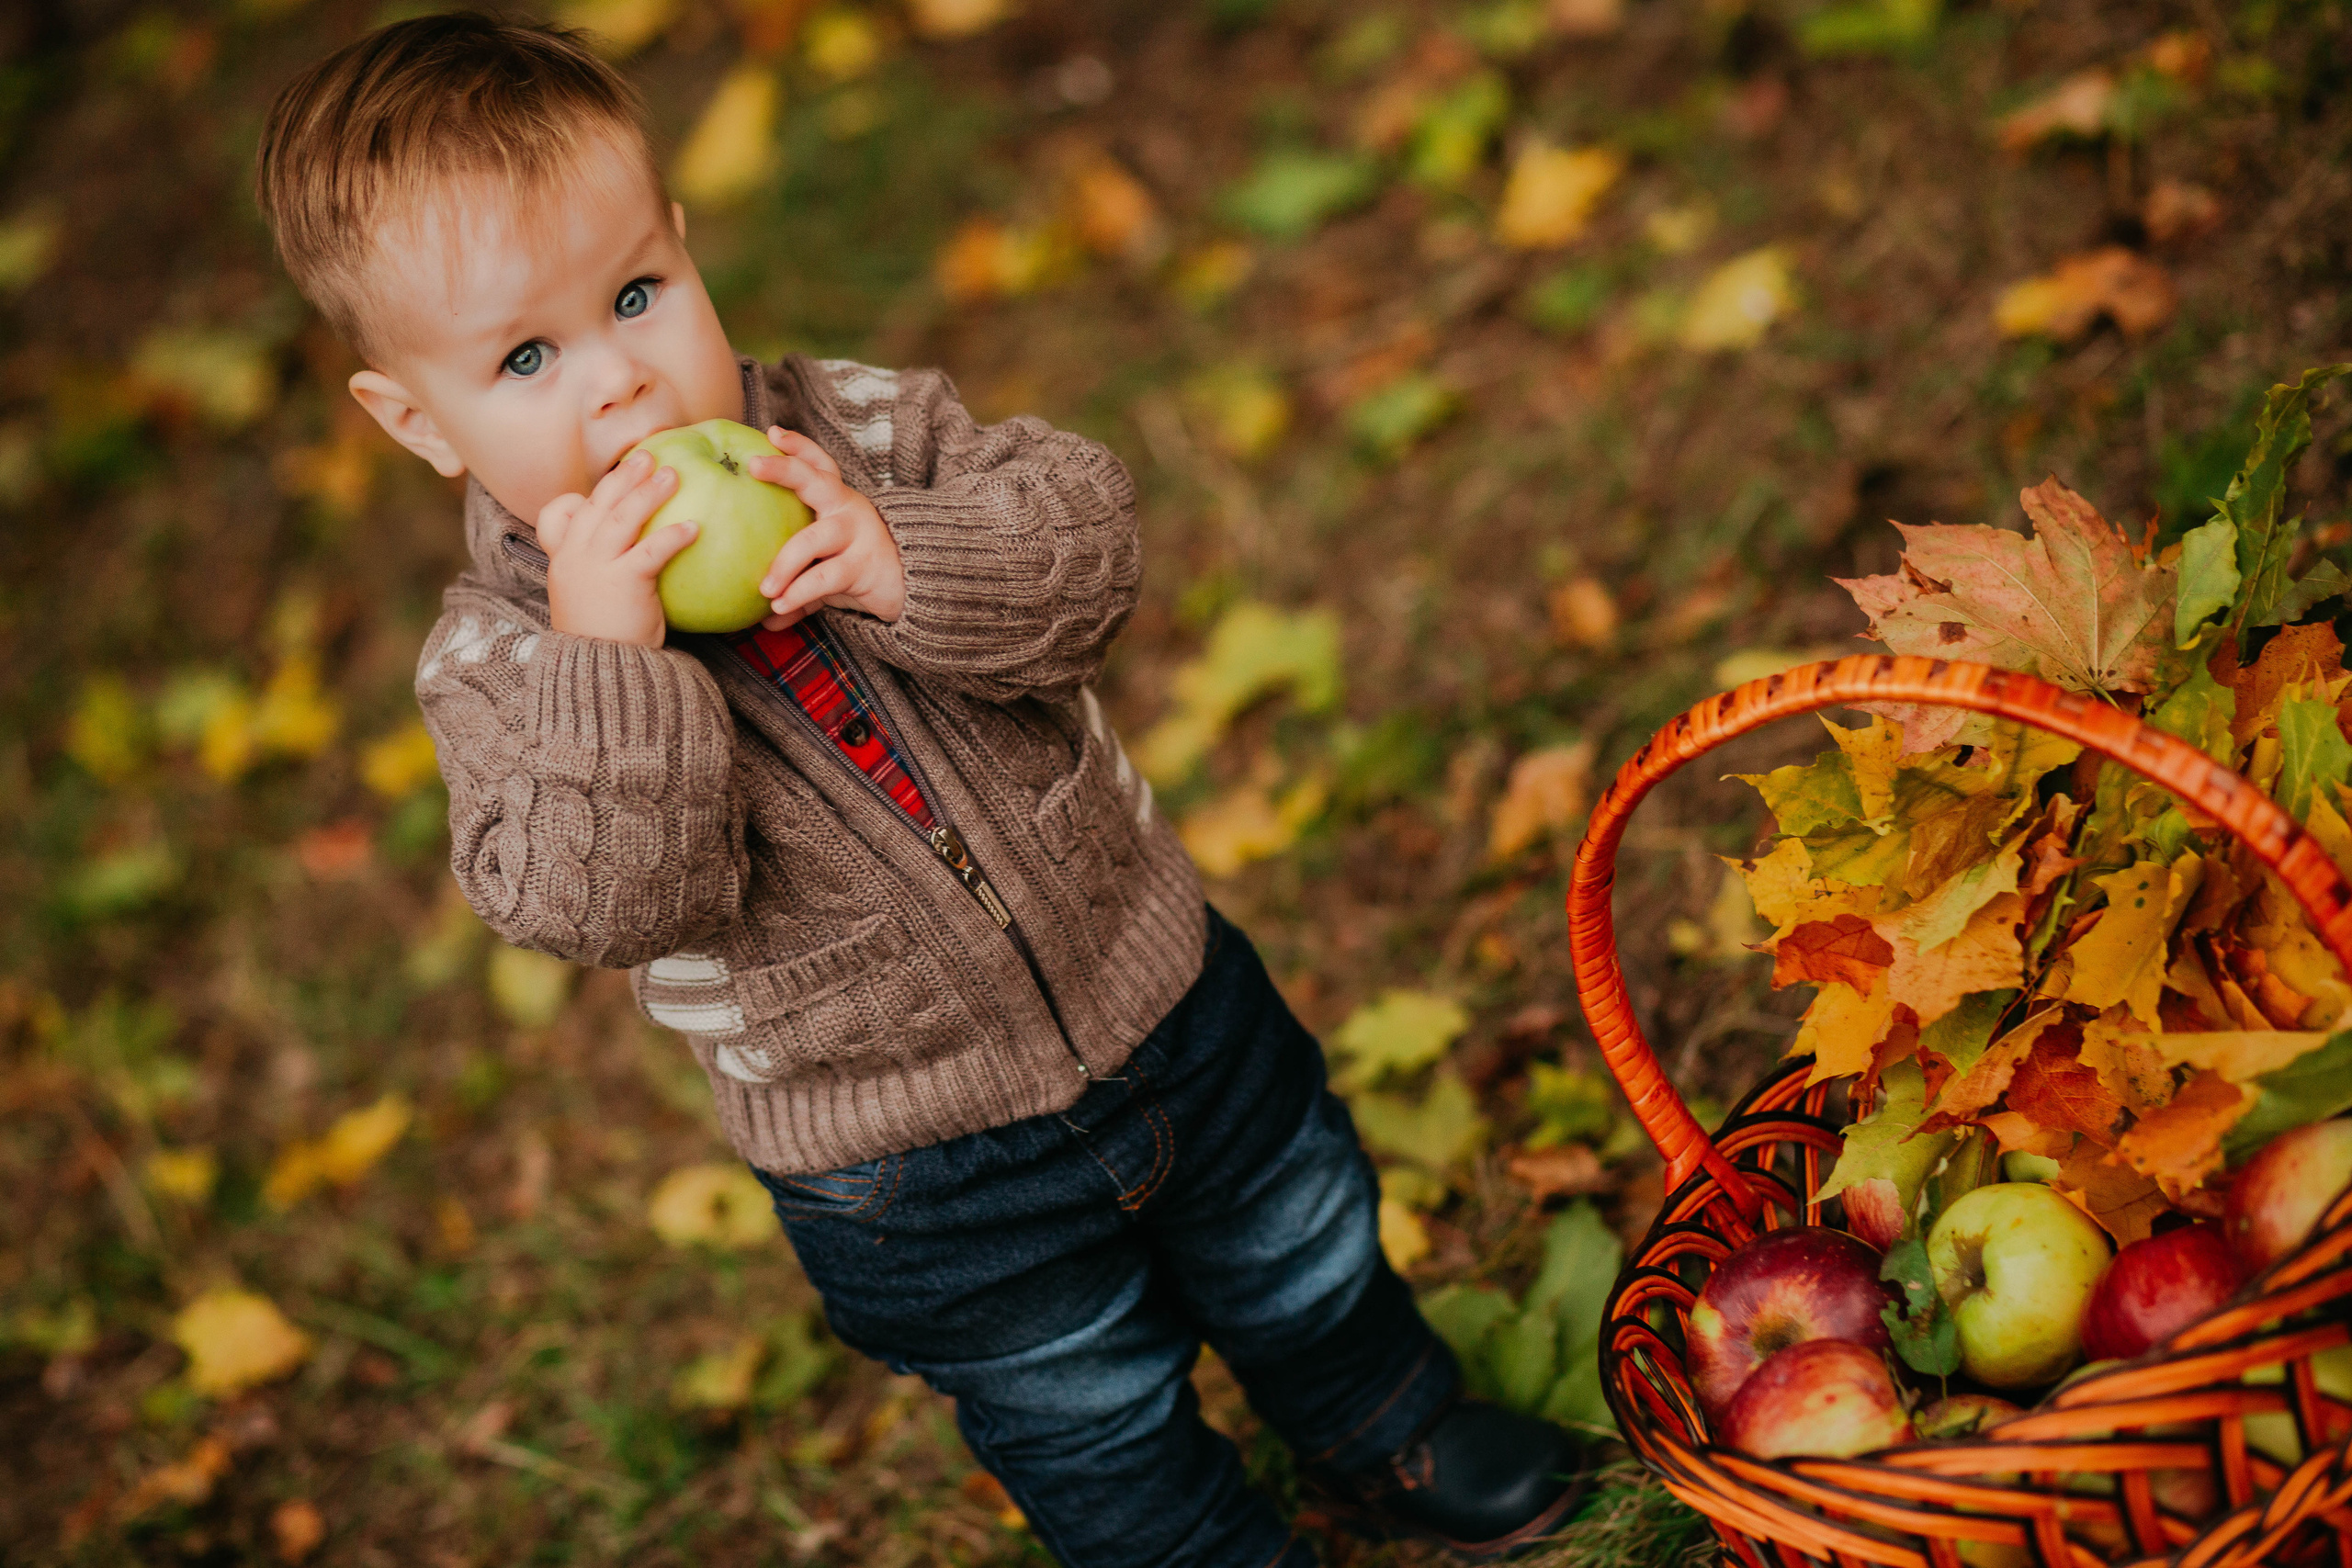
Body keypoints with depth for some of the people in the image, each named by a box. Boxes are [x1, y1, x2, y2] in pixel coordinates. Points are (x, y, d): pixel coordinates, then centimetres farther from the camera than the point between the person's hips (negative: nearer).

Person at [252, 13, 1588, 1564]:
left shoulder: (852, 430, -11)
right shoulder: (496, 665, -18)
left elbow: (1087, 532, -18)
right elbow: (613, 902, -30)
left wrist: (904, 565, -35)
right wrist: (604, 649, -40)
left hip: (1157, 987, 3)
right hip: (920, 1175, -3)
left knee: (1308, 1246, 26)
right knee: (1092, 1421, 19)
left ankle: (1394, 1438, 57)